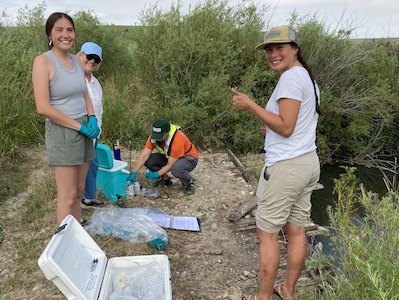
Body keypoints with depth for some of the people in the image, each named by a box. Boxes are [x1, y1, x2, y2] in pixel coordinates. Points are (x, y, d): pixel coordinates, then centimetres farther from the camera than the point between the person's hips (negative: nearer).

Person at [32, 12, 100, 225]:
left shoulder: (75, 60, 11)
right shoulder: (43, 61, -11)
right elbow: (43, 108, -18)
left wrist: (91, 119, -1)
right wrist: (79, 126, -15)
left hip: (84, 132, 7)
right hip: (62, 133, -7)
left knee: (78, 192, 13)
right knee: (67, 196, -3)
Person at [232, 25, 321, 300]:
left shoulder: (291, 77, -15)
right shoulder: (308, 77, 15)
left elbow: (285, 127, -20)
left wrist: (249, 105, -19)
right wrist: (274, 127, 27)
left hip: (285, 166, -10)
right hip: (309, 162, 10)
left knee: (267, 233, 2)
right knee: (297, 230, 15)